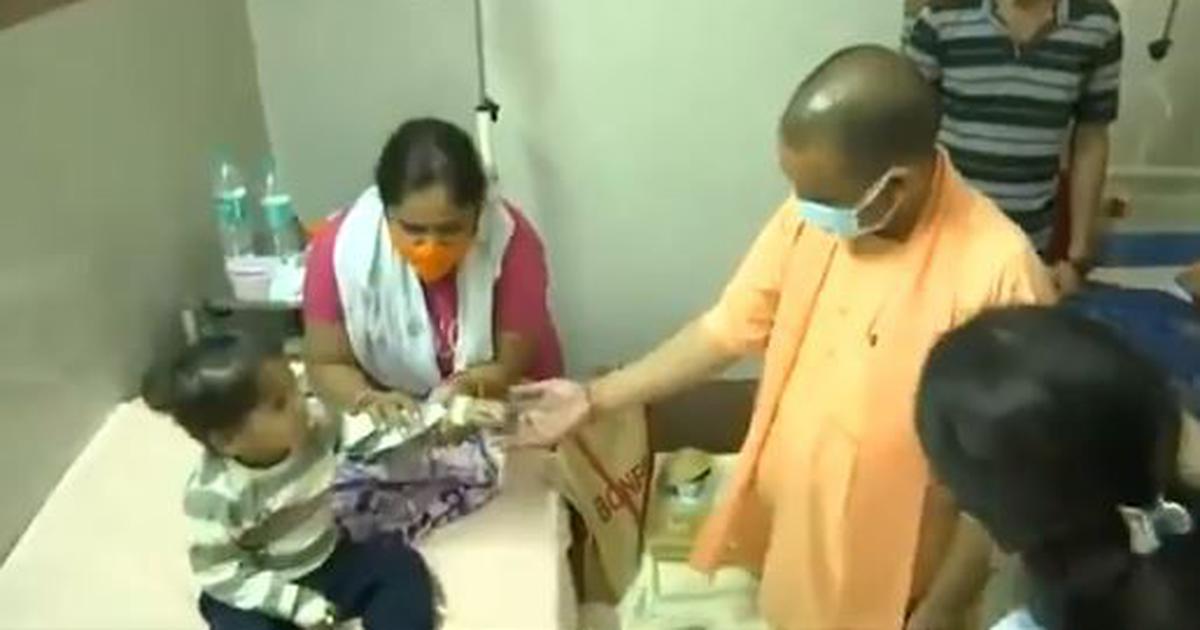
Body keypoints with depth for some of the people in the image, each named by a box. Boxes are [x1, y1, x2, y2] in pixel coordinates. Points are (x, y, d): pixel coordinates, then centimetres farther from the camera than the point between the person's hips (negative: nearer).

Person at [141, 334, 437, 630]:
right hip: (263, 592, -4)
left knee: (402, 565, -11)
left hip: (327, 562, 5)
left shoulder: (313, 425, -15)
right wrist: (295, 602, -26)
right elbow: (220, 574, -21)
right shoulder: (214, 494, -27)